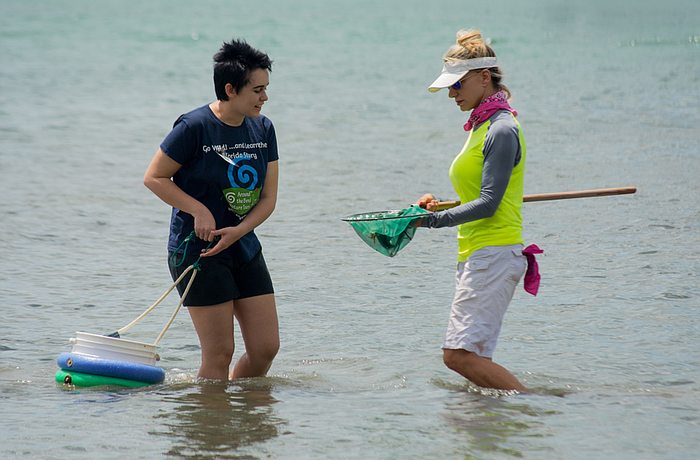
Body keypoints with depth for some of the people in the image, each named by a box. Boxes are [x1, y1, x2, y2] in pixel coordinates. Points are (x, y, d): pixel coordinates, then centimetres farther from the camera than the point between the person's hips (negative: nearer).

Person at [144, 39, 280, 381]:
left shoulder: (263, 129, 5)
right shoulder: (194, 127, -13)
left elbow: (268, 197, 5)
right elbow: (153, 178, -8)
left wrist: (238, 230, -13)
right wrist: (200, 211, -17)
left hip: (245, 248, 6)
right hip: (199, 250, -6)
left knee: (266, 348, 3)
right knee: (219, 353, -7)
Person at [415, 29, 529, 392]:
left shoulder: (501, 131, -12)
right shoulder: (482, 127, 19)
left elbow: (488, 204, -17)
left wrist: (435, 220, -11)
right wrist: (439, 206, 10)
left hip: (494, 253, -10)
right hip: (476, 254, 10)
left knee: (461, 355, -16)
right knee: (467, 356, 5)